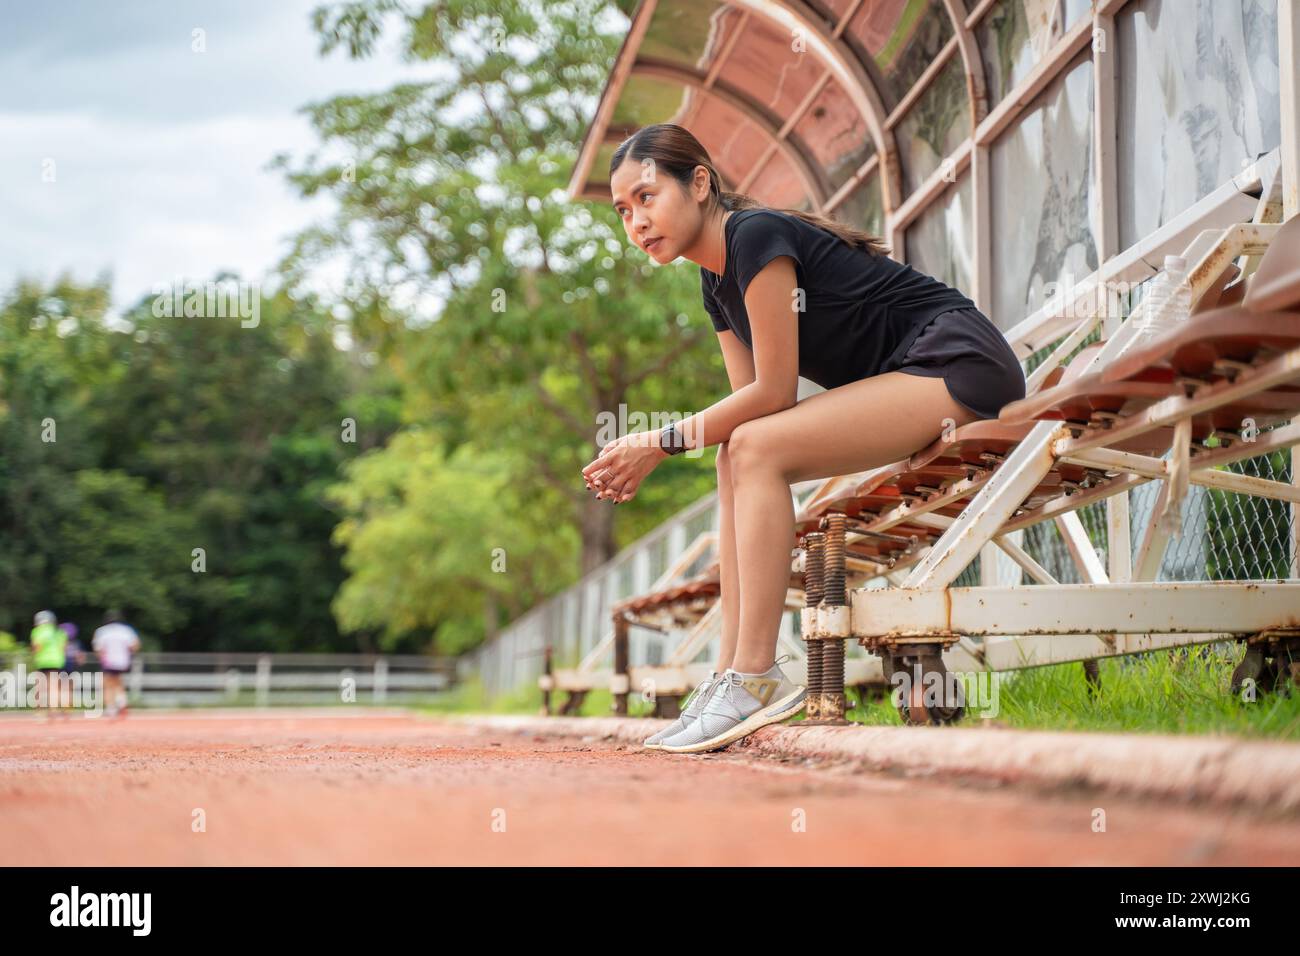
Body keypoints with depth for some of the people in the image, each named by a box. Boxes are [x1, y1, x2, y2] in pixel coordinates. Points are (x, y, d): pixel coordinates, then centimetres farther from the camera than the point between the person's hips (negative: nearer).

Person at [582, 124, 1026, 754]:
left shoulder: (757, 235, -16)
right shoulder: (716, 282, 13)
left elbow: (773, 392, -16)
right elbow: (752, 402, 10)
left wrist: (664, 441, -9)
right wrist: (638, 456, -3)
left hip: (962, 364, -10)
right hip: (909, 382, 10)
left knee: (758, 448, -20)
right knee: (737, 455, 0)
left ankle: (756, 678, -19)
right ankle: (732, 673, -2)